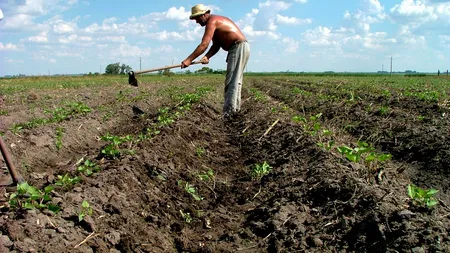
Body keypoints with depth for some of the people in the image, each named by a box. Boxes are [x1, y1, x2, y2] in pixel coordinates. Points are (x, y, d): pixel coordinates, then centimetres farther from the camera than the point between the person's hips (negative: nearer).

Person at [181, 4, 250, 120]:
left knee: (232, 81, -13)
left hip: (239, 48, -11)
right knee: (235, 81, 14)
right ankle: (235, 110, 20)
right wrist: (207, 57, -7)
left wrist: (188, 60, -25)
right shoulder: (215, 21, 18)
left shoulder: (212, 21, -14)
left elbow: (204, 45, -24)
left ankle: (228, 114, -15)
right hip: (240, 48, 11)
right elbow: (216, 45, 10)